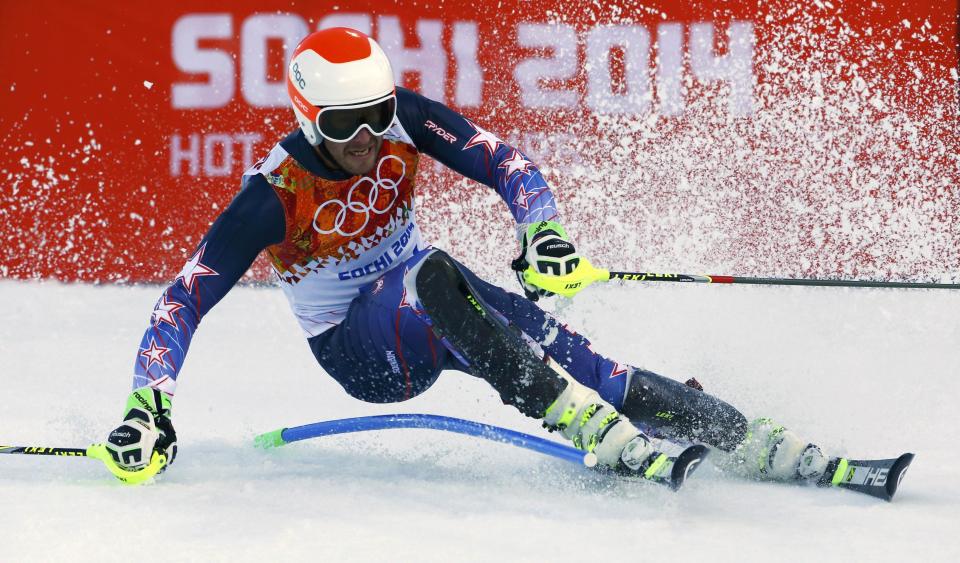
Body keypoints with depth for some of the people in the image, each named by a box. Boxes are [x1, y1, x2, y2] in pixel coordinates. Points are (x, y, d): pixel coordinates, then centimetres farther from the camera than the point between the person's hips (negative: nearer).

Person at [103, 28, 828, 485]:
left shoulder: (401, 119, -14)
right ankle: (599, 433, -44)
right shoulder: (279, 190, -24)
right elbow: (187, 298, -24)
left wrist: (544, 230, -37)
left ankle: (758, 446, -25)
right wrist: (149, 407, -35)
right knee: (432, 275, -36)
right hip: (360, 353, -4)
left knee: (553, 345, -21)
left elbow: (504, 162, -17)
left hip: (428, 314, 5)